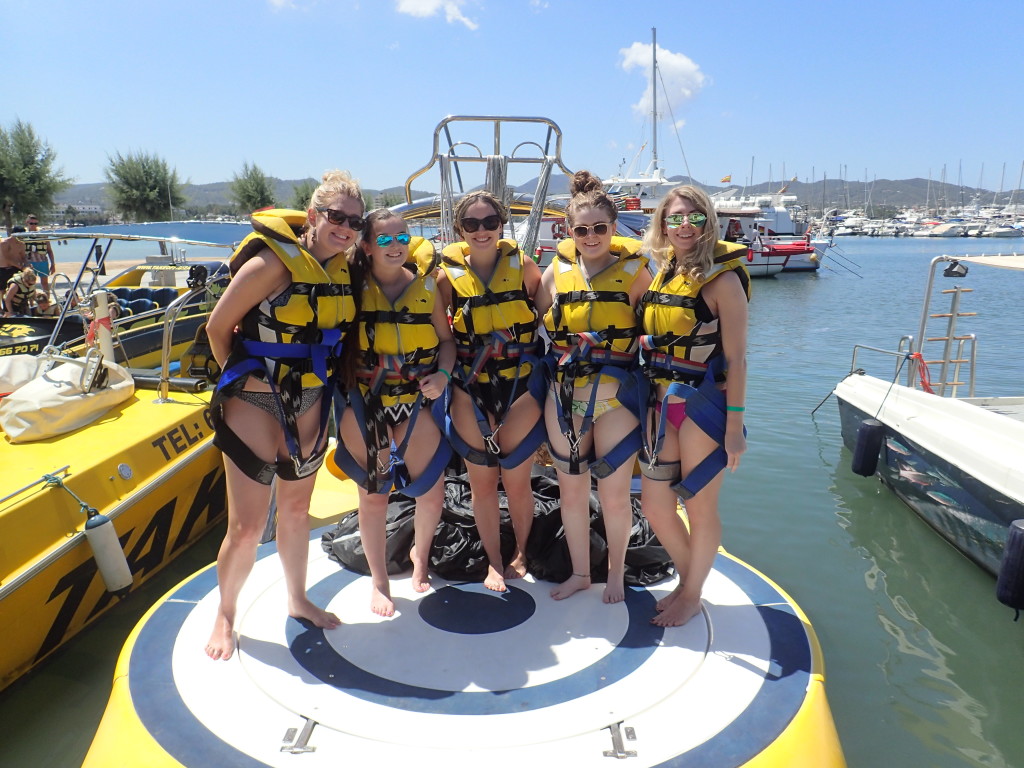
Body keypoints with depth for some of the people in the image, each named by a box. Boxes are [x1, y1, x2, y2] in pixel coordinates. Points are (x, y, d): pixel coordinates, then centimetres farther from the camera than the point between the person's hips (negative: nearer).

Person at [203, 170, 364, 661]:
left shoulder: (343, 271, 1)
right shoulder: (273, 262, -18)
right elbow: (217, 327, -12)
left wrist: (320, 383, 6)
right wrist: (242, 379, -3)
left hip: (310, 407, 6)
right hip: (256, 406, -6)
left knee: (296, 510, 20)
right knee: (246, 527, 1)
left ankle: (298, 601, 39)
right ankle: (225, 616, 26)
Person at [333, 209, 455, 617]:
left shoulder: (426, 285, 3)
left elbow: (446, 339, 7)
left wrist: (443, 374, -9)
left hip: (417, 403, 2)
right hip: (365, 406, -1)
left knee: (431, 493, 3)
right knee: (373, 494, 7)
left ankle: (421, 555, 35)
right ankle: (379, 583, 26)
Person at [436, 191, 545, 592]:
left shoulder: (523, 266, -3)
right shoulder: (448, 275, -2)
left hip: (521, 387, -1)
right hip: (470, 391, 1)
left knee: (516, 480, 7)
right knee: (482, 482, 9)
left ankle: (521, 553, 33)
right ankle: (494, 562, 29)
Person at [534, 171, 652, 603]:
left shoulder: (634, 270, -2)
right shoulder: (558, 270, 5)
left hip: (615, 394, -3)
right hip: (563, 394, 3)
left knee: (614, 495, 4)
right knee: (570, 491, 13)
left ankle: (616, 573, 30)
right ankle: (579, 572, 33)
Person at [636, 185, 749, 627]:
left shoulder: (722, 278, -10)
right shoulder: (660, 275, 9)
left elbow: (736, 359, -12)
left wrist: (735, 425, -14)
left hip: (702, 406, -6)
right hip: (660, 405, 7)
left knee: (700, 508, 8)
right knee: (653, 505, 12)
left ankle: (692, 595, 29)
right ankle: (687, 578, 37)